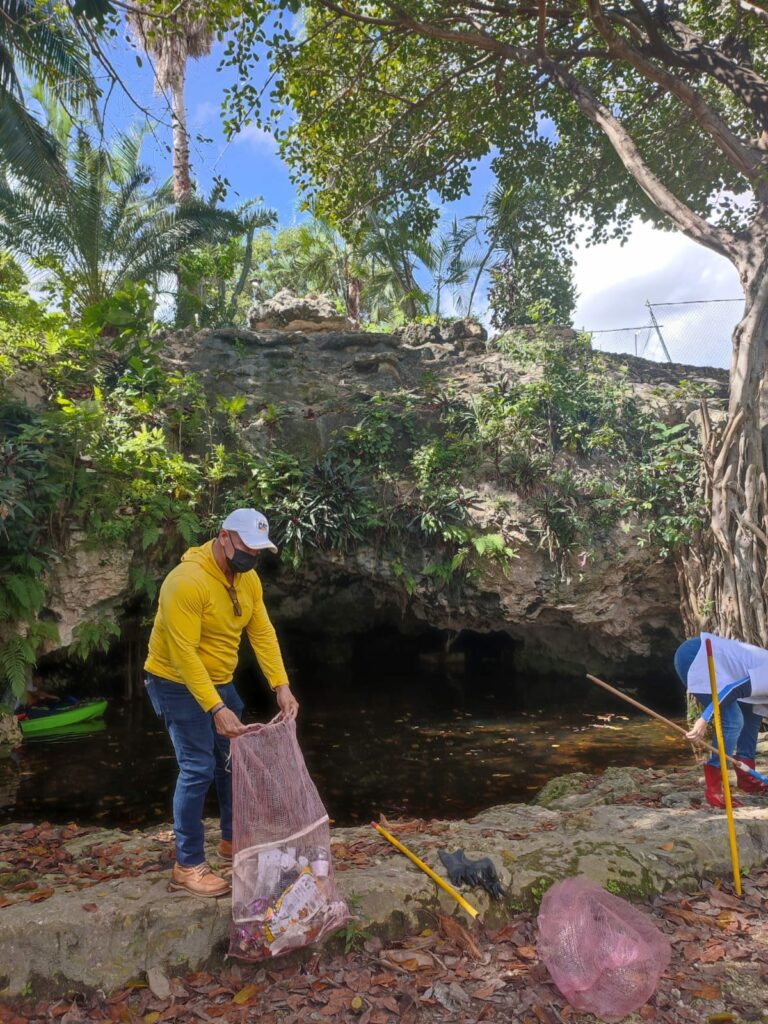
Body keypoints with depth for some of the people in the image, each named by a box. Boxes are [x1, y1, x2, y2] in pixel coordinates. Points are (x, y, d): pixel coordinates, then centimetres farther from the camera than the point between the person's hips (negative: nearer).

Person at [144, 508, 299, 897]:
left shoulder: (248, 579, -3)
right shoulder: (188, 581, -29)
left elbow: (263, 633, -4)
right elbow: (184, 654, -31)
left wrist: (281, 686, -14)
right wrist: (216, 709, -34)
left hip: (220, 682, 8)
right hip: (178, 685, -8)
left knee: (234, 760, 15)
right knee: (198, 769, -8)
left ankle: (233, 839, 34)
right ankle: (188, 865, 8)